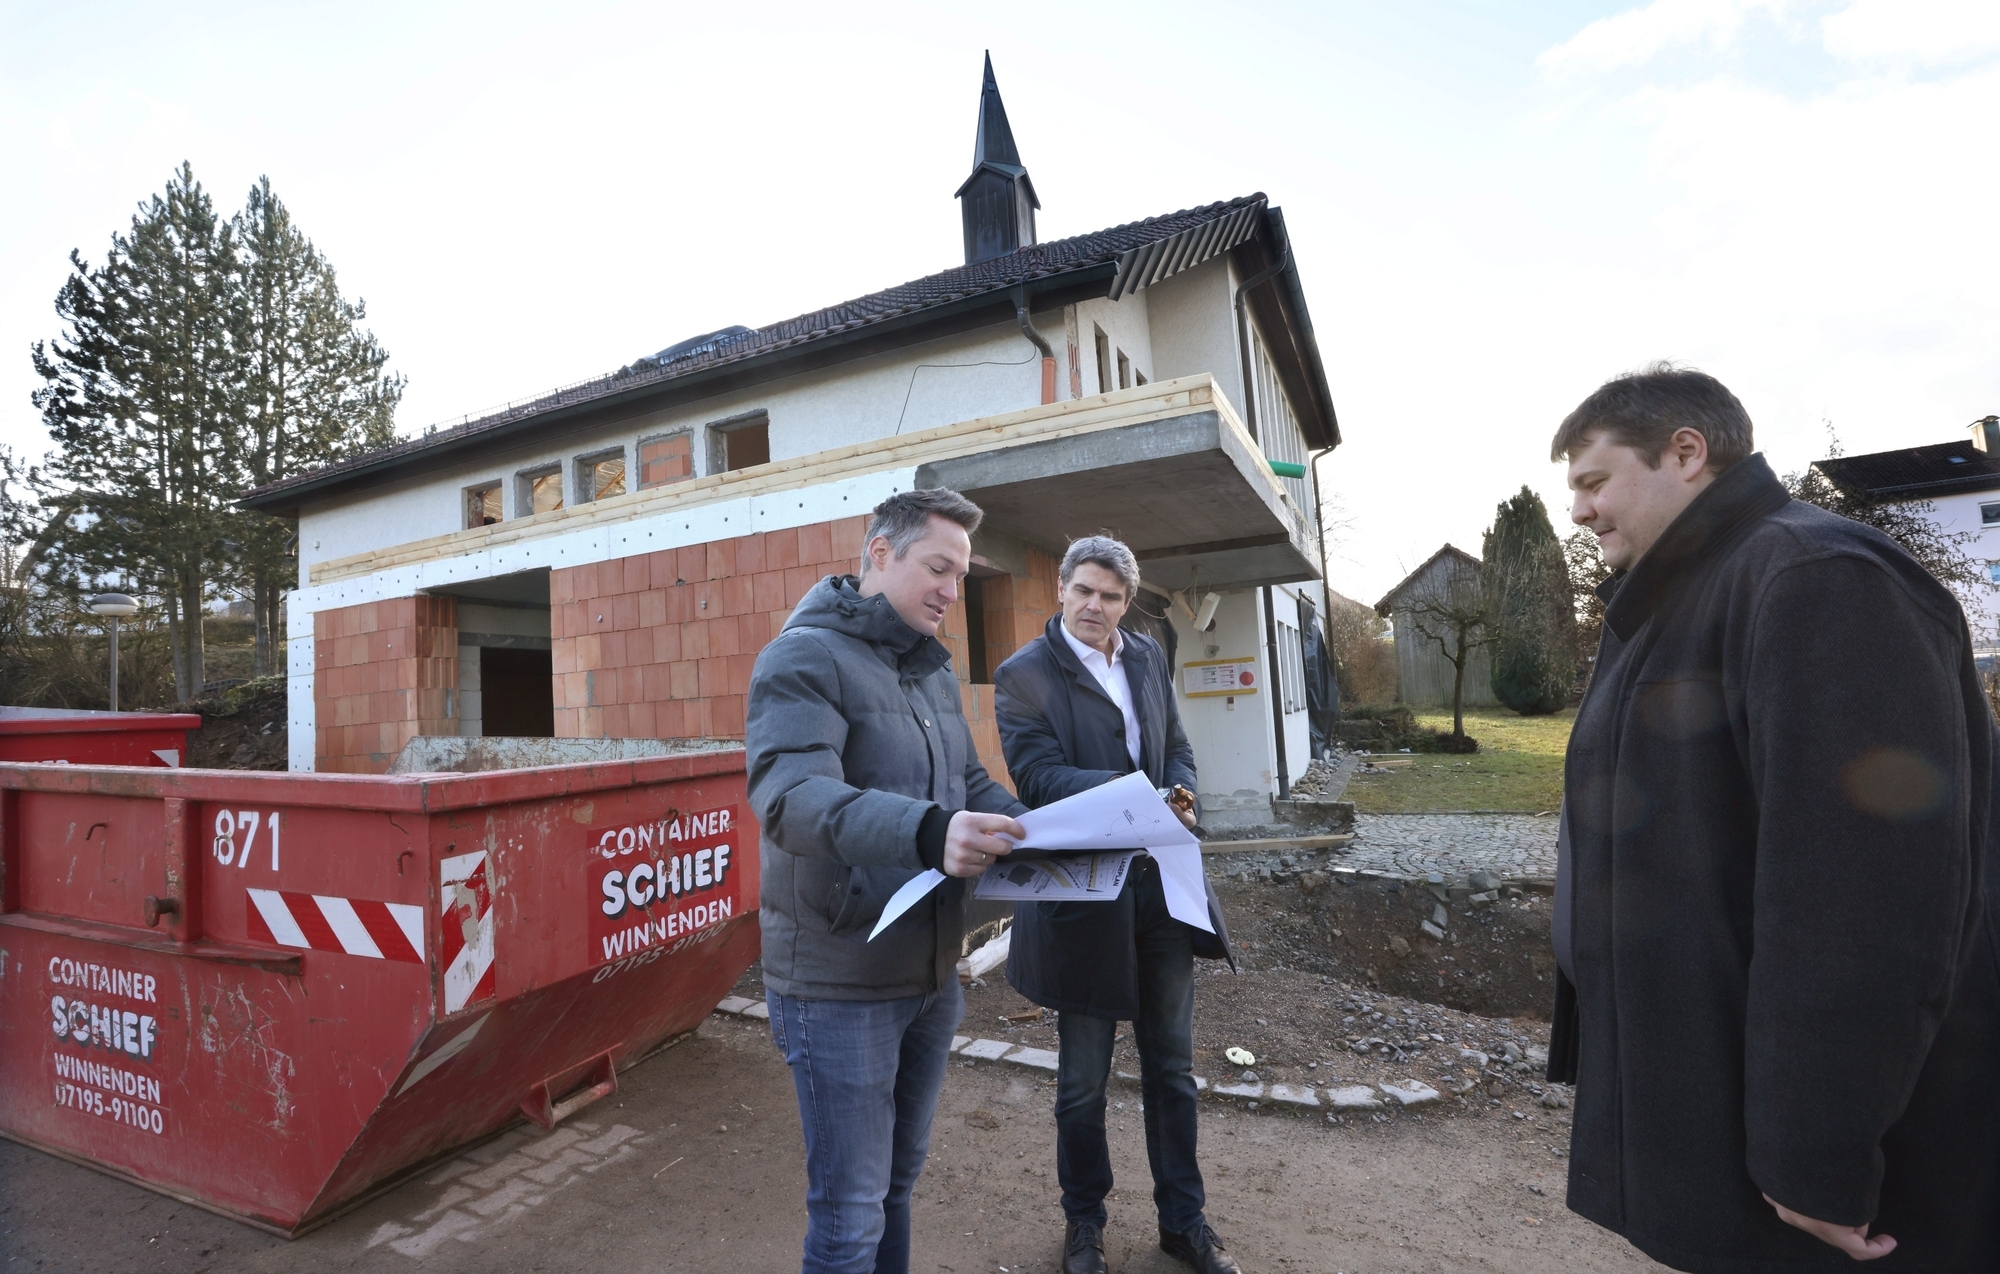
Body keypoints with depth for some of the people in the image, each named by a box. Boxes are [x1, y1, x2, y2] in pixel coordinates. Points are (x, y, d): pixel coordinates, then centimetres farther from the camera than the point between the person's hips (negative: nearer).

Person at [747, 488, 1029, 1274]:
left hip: (932, 974, 8)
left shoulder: (934, 670, 10)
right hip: (840, 986, -7)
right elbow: (790, 795, -31)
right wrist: (925, 832, -46)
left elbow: (971, 784, 12)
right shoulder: (805, 657, -16)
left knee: (899, 1179, 24)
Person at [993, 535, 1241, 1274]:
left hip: (1163, 883, 5)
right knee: (1083, 1080, 15)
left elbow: (1177, 748, 11)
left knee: (1171, 1066, 20)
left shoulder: (1148, 658, 8)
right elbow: (1038, 774, -20)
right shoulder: (1024, 674, -10)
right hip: (1082, 895, -5)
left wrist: (1181, 797, -10)